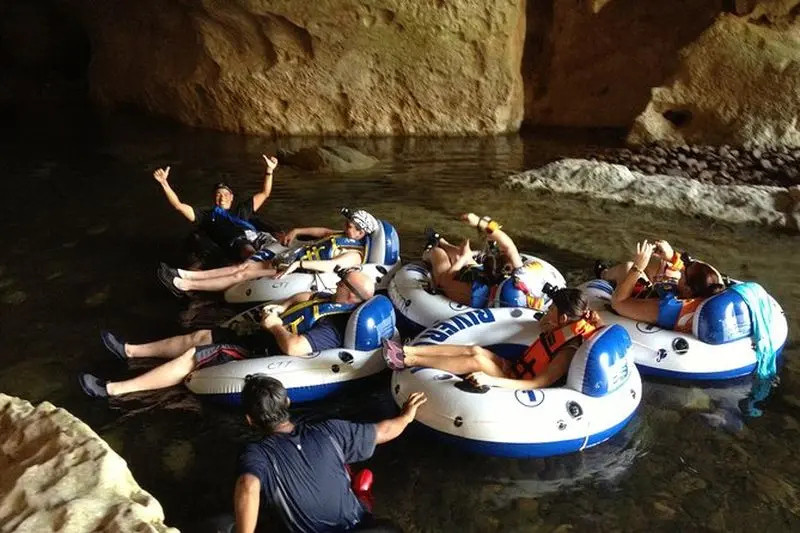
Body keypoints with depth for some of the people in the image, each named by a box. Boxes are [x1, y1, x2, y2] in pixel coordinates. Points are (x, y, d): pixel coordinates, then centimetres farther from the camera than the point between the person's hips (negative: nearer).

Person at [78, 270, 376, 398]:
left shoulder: (333, 329, -27)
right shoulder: (334, 301, 4)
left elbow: (293, 348, -38)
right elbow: (306, 297, 22)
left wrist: (276, 325, -20)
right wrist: (282, 307, 4)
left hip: (261, 353, -10)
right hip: (259, 337, 10)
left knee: (192, 357, -10)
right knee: (199, 336, 14)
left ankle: (112, 389, -3)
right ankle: (130, 351, 29)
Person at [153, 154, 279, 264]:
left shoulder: (241, 209, 39)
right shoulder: (207, 215, 31)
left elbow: (264, 194, 42)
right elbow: (178, 205, 24)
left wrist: (269, 170, 33)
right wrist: (164, 183, 17)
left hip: (254, 234, 3)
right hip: (235, 240, -3)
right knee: (251, 253, -41)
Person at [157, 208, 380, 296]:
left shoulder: (355, 255, -15)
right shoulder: (344, 236, 14)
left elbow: (330, 265, -32)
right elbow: (322, 231, 30)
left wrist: (299, 263, -39)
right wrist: (297, 231, 23)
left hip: (300, 270, -9)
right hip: (291, 256, 9)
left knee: (242, 275, -12)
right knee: (242, 266, 1)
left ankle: (185, 286, -8)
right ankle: (187, 275, 4)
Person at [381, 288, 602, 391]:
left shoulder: (567, 353, -25)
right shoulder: (563, 330, 1)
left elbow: (536, 384, -34)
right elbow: (541, 327, 23)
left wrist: (490, 380, -44)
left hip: (517, 385, -8)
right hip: (515, 368, 9)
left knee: (476, 360, -26)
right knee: (475, 350, -12)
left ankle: (409, 361, -23)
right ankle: (407, 351, -19)